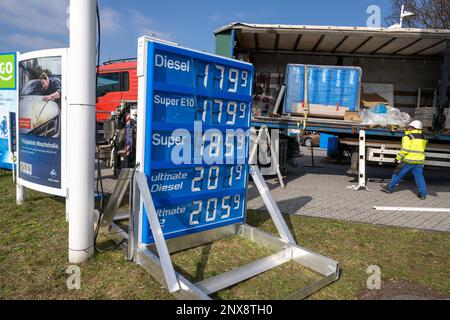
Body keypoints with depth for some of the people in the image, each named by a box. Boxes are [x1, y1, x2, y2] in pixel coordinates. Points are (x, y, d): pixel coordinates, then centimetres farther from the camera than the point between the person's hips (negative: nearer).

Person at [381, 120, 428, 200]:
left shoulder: (408, 137, -12)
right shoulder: (423, 138, 10)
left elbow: (405, 150, -16)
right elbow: (421, 149, 19)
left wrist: (398, 157, -8)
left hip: (408, 160, -5)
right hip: (419, 161, 5)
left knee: (398, 174, 6)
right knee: (419, 177, 8)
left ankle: (389, 188, 16)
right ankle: (423, 194, 8)